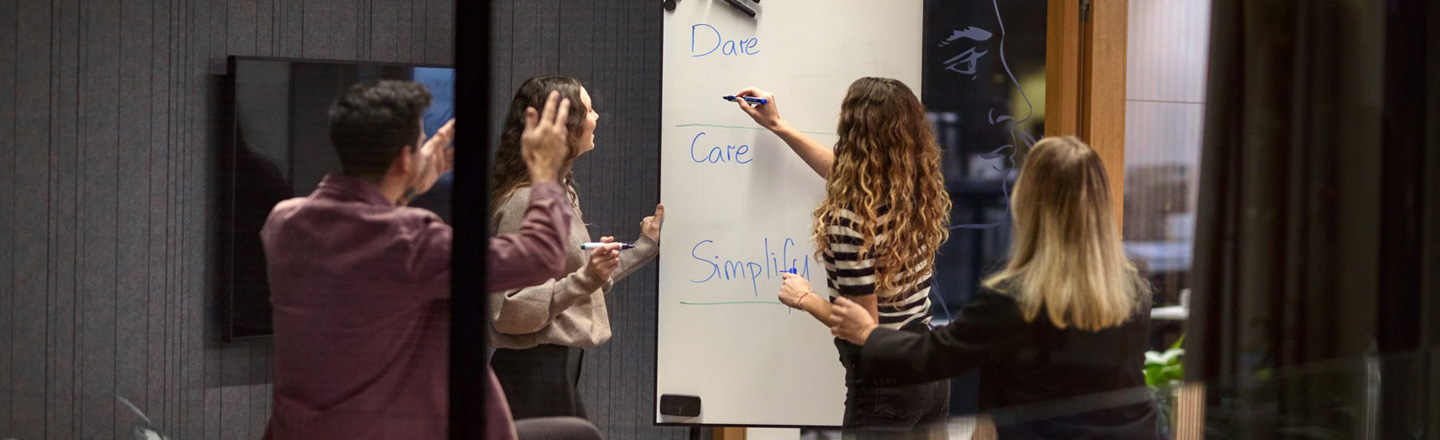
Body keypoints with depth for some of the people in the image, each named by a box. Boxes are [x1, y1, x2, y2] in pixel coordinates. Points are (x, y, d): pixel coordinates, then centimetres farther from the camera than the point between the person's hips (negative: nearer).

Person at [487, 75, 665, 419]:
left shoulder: (563, 192, 15)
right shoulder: (527, 201, -16)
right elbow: (510, 310, -20)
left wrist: (644, 246, 25)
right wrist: (584, 280, -29)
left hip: (562, 366, 10)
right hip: (536, 369, -10)